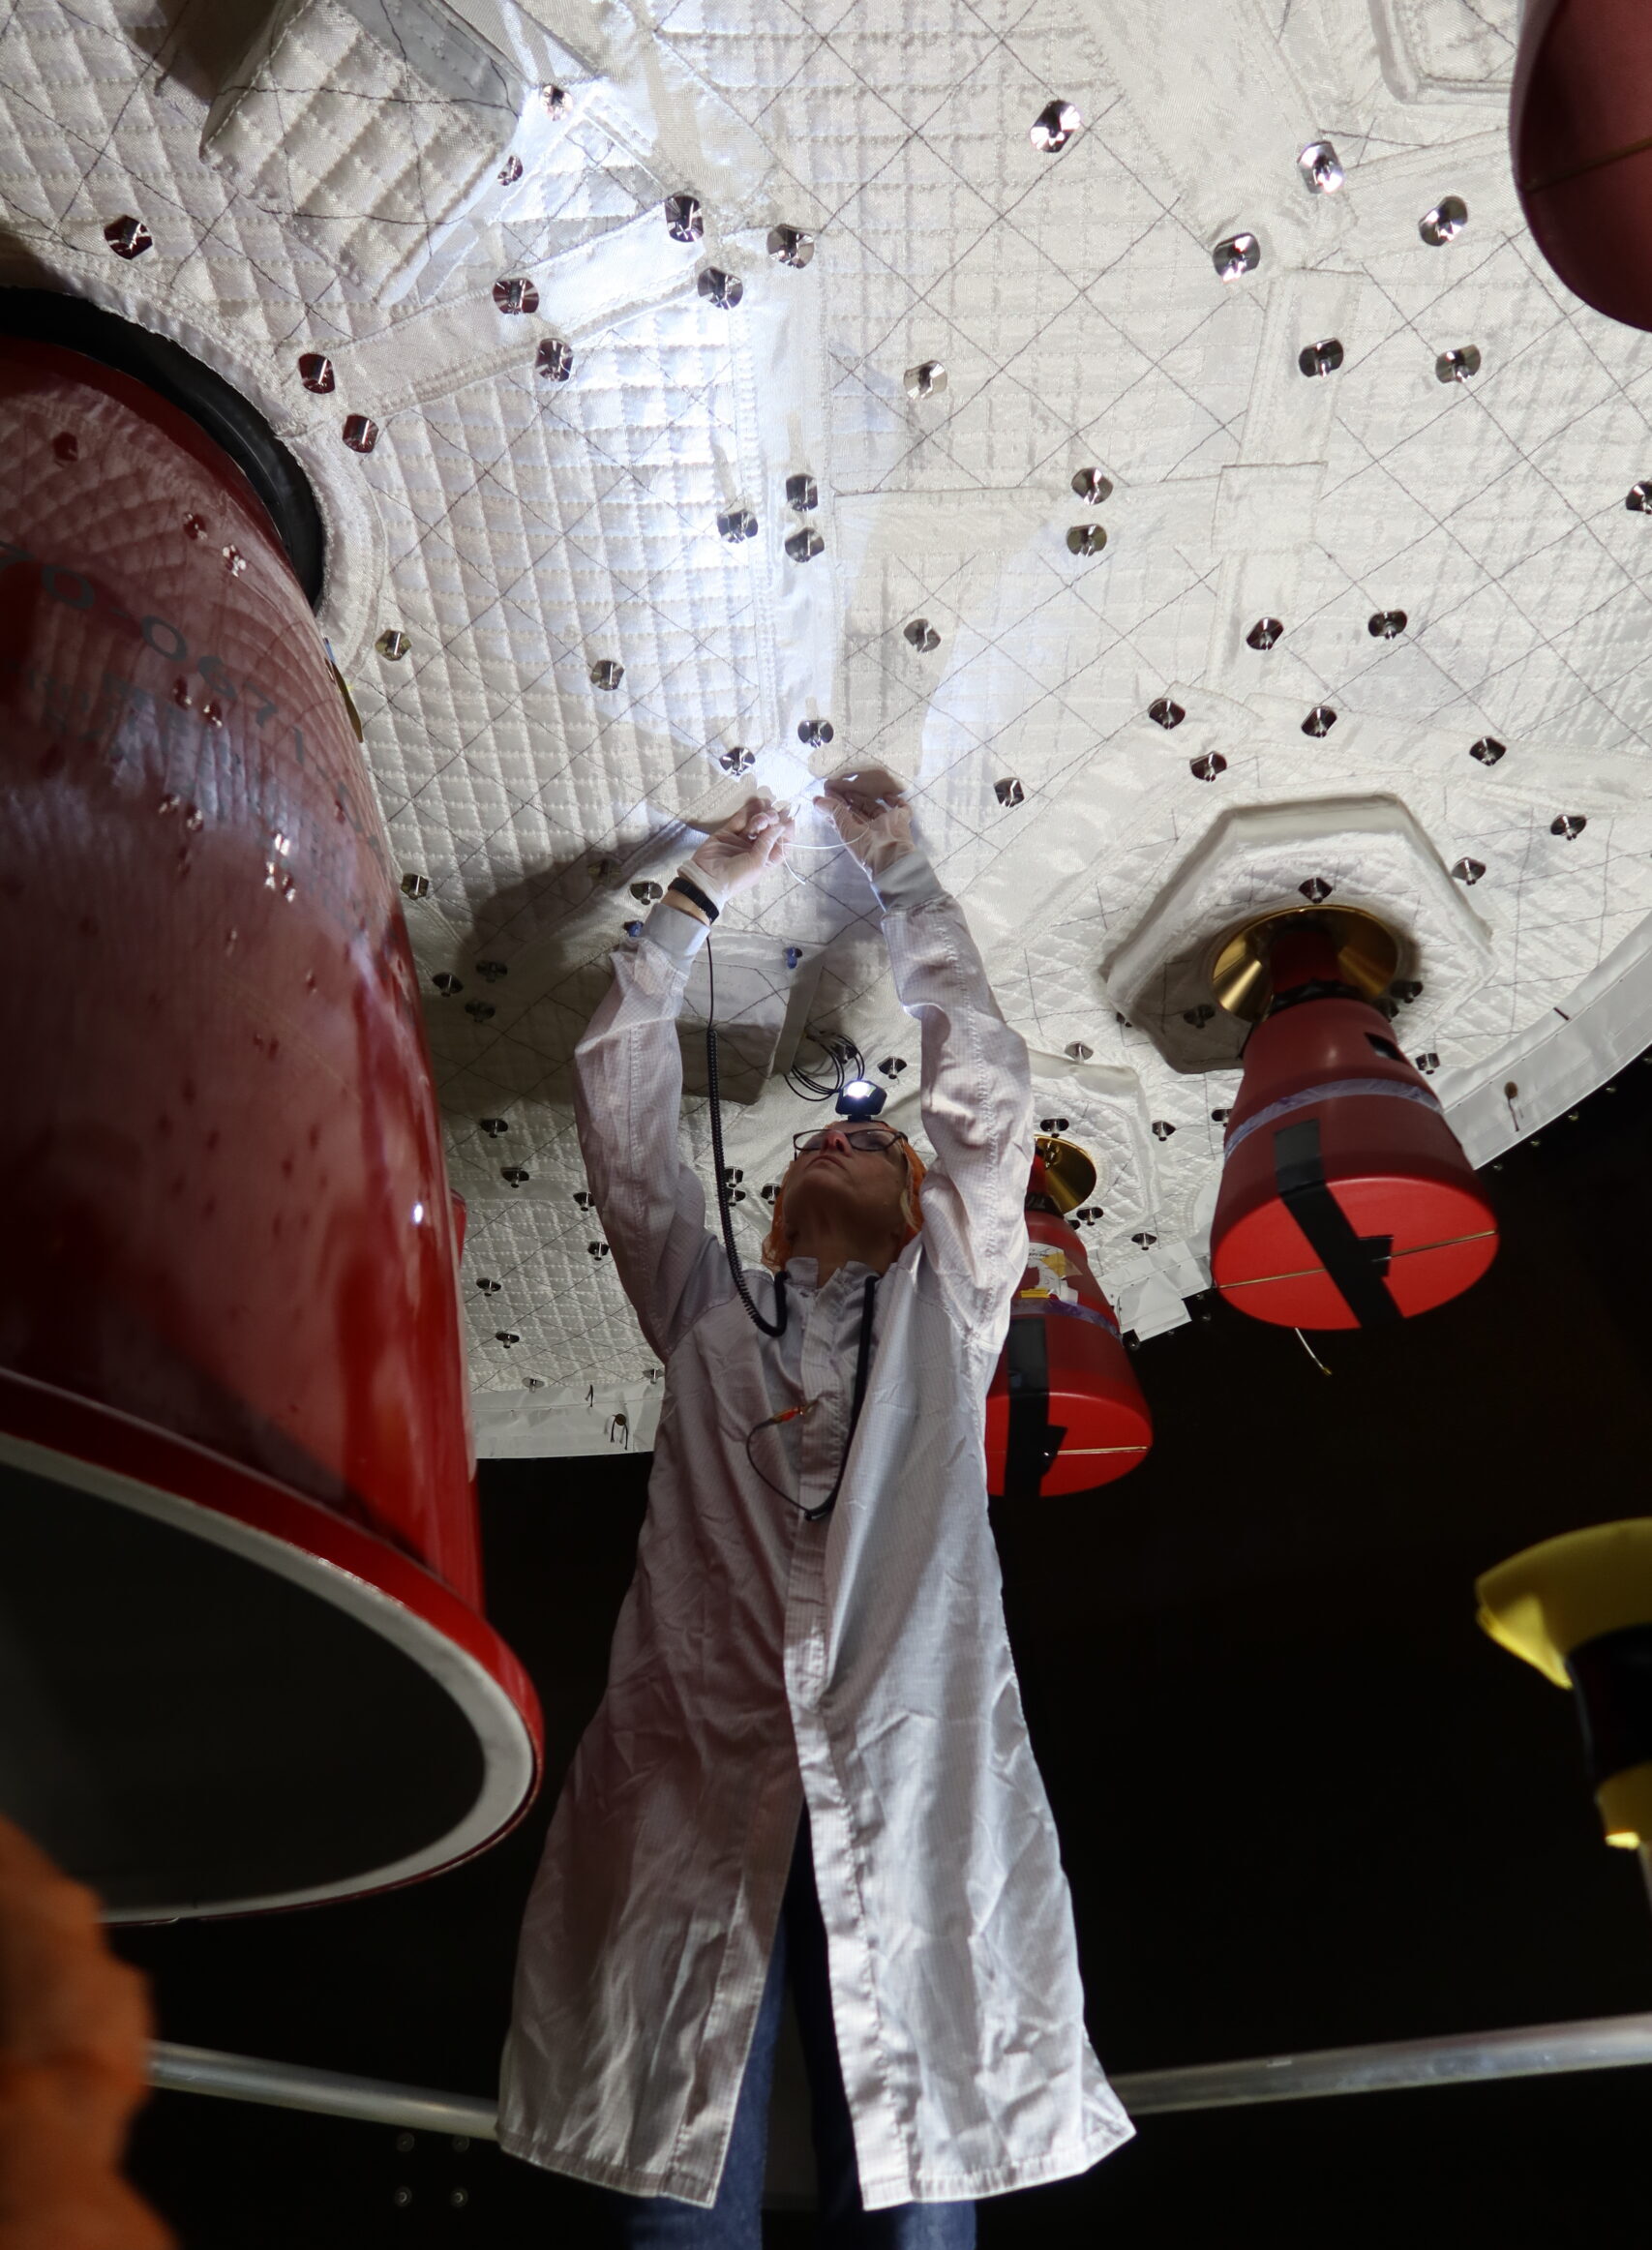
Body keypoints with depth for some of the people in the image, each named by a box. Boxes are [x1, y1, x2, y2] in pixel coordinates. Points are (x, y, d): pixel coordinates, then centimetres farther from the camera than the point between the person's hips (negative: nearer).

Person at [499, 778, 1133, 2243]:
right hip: (704, 1779, 1)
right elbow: (621, 1111, 19)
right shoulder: (707, 1311, 23)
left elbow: (988, 1092, 13)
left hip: (908, 1777, 0)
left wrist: (904, 876, 16)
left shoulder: (942, 1315, 21)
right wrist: (697, 903, 20)